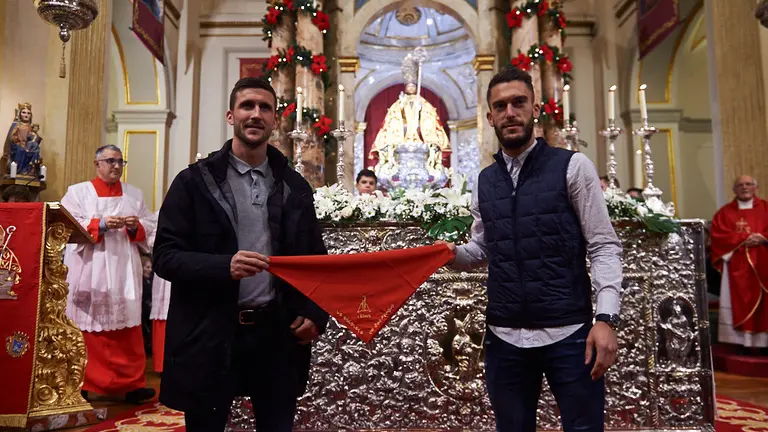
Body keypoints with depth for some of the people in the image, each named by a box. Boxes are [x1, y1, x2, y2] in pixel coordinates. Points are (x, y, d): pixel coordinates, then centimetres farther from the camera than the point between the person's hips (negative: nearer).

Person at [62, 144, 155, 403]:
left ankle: (130, 383, 8)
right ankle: (82, 384, 17)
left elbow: (147, 227, 9)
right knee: (87, 327, 3)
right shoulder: (78, 192, 5)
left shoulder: (135, 194, 14)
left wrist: (135, 227, -11)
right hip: (89, 272, -2)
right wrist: (100, 224, -17)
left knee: (127, 329, 2)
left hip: (124, 272, 2)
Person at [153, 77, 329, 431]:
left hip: (278, 332, 3)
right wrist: (224, 266, -22)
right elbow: (165, 256, -6)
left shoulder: (295, 186, 7)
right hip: (209, 335, -2)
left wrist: (315, 314, -3)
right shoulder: (195, 181, -2)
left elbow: (315, 259, 11)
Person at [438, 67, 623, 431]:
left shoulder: (573, 167, -4)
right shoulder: (483, 182, 9)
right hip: (504, 338, 4)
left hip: (568, 333, -3)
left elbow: (604, 246, -6)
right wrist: (452, 253, -6)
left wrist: (606, 318, -16)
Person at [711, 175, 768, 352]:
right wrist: (742, 239, -14)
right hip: (737, 265, -1)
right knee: (740, 302, -2)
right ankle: (744, 343, -1)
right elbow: (717, 235, -4)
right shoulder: (725, 212, 9)